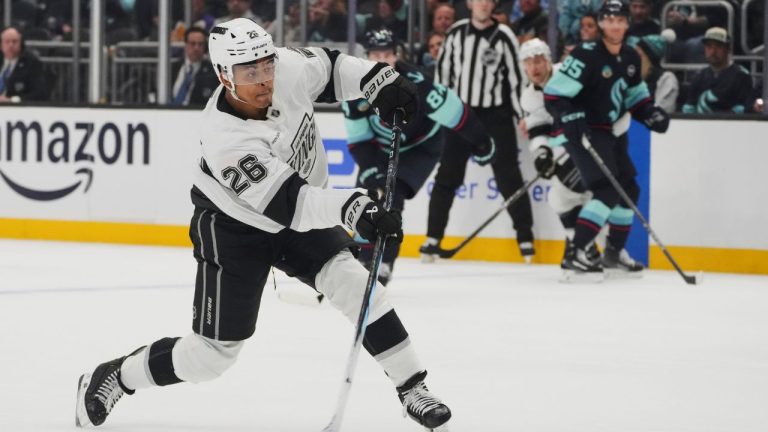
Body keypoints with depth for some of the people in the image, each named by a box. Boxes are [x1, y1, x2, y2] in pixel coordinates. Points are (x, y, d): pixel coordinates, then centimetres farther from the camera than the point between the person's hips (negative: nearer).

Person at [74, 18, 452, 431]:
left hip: (303, 211, 5)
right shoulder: (224, 137, -37)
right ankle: (111, 378, 19)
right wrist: (350, 208, -54)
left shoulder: (288, 68, -22)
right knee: (214, 351, -1)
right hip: (232, 227, -5)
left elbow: (326, 67, 3)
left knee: (352, 282, -16)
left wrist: (380, 78, -10)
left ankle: (412, 388, -7)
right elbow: (287, 204, -41)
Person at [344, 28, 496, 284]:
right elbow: (359, 140, -11)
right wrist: (370, 170, -24)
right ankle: (364, 261, 15)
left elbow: (452, 110, -24)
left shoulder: (413, 82, -32)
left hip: (421, 147, -5)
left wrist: (480, 142, -15)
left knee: (391, 195, -21)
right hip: (382, 148, 5)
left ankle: (382, 264, -19)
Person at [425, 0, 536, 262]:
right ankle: (433, 237, 8)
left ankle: (525, 237, 5)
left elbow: (516, 76, -4)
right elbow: (443, 69, 10)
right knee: (447, 177, 3)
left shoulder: (504, 37, -7)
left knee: (508, 177, -1)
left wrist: (522, 115, -7)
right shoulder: (457, 33, 2)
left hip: (495, 115, -3)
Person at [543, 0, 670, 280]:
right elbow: (554, 94, -21)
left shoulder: (631, 59, 6)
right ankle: (575, 256, -24)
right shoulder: (587, 56, -19)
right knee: (608, 191, -21)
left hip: (612, 132, 9)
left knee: (629, 189, 15)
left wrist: (650, 113, 4)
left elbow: (635, 94, 22)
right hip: (583, 132, -9)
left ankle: (614, 253, 31)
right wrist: (571, 119, -33)